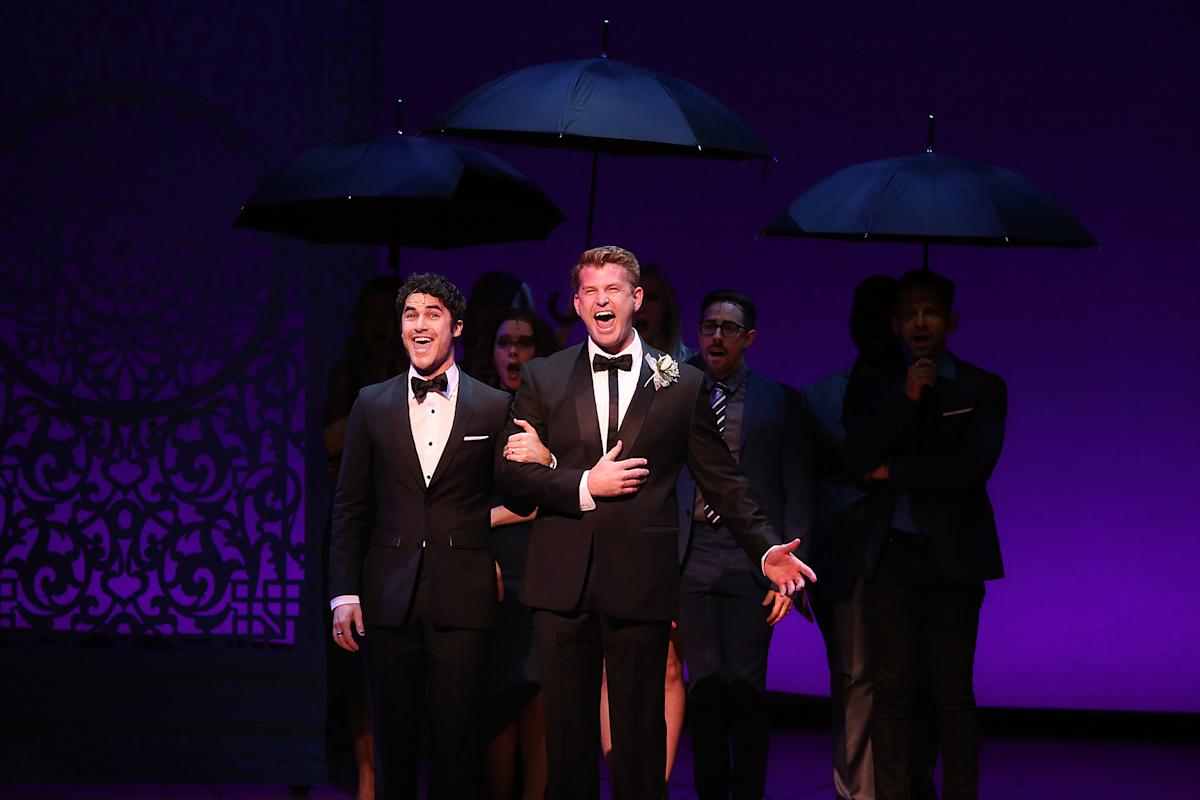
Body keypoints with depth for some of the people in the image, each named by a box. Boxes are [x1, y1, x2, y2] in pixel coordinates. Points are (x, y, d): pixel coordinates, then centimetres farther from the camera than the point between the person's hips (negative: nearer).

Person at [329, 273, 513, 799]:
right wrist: (344, 594, 1)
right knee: (393, 738, 5)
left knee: (458, 738, 0)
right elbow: (350, 507, 7)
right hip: (389, 597, 1)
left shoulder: (494, 408, 4)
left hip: (463, 597, -1)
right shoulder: (372, 405, 8)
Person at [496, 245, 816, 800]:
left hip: (640, 582, -1)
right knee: (566, 729, 5)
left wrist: (767, 549, -4)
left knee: (640, 729, 2)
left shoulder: (683, 384, 7)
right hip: (563, 581, 1)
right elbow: (511, 472, 4)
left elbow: (722, 480, 7)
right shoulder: (543, 378, 9)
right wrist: (585, 485, -9)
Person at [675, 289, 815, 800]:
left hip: (749, 557, -2)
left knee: (746, 687, -4)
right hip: (690, 557, 2)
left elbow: (798, 491, 4)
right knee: (704, 685, 2)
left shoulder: (779, 402, 6)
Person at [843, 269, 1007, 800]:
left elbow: (975, 465, -10)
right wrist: (906, 398, -12)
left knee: (952, 693, -1)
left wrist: (893, 472, -7)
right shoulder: (876, 391, 11)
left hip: (953, 557, -2)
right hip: (891, 557, 2)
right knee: (892, 691, 1)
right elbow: (858, 459, -4)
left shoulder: (982, 389, 3)